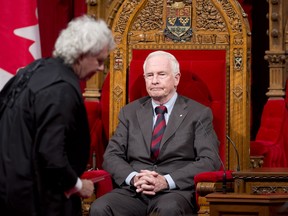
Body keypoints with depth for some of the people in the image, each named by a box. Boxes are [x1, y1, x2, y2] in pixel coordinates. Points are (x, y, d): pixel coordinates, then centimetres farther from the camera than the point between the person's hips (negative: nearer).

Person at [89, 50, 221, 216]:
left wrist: (167, 181, -14)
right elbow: (112, 155, 12)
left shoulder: (199, 113, 9)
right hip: (134, 192, 3)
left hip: (176, 191, -3)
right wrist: (133, 178, -11)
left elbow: (210, 161, -1)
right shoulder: (130, 112, 19)